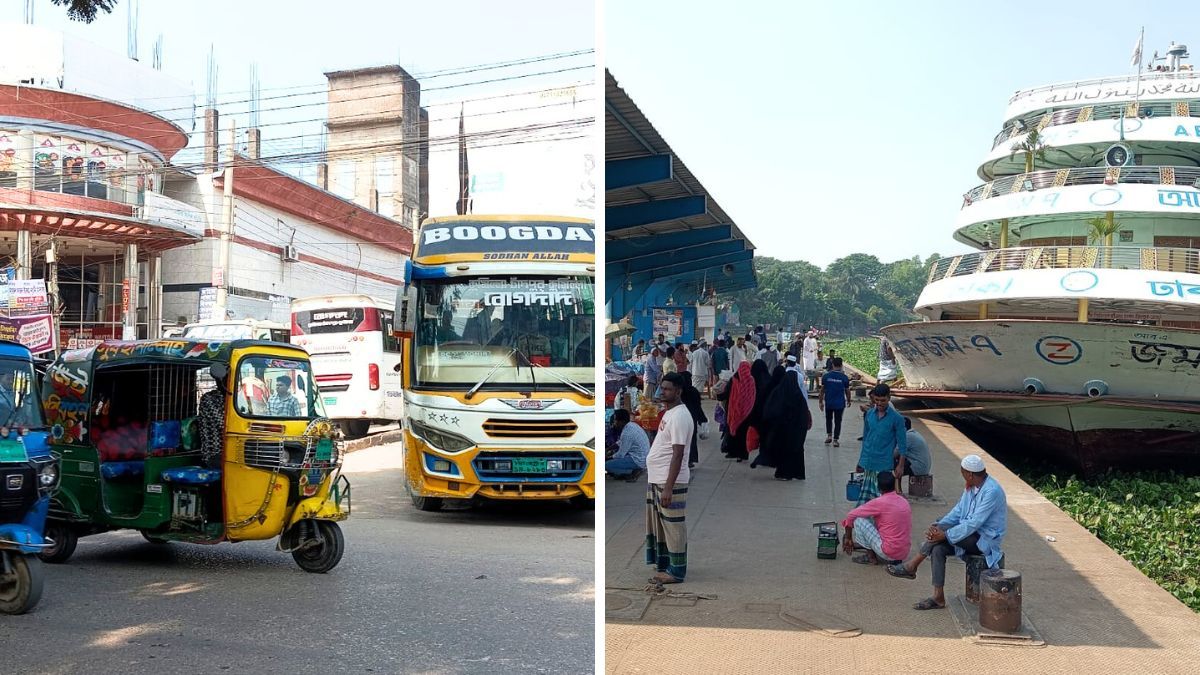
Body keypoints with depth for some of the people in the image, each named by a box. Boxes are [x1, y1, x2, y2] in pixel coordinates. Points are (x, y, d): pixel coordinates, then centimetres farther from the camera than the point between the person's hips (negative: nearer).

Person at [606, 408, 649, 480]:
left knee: (607, 465, -13)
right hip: (643, 458, 10)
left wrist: (611, 457, 3)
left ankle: (632, 472, -5)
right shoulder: (632, 426, 6)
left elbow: (621, 455, -14)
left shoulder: (627, 433, -22)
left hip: (638, 461, -10)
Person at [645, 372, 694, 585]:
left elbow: (678, 455, -23)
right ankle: (663, 565, 28)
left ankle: (676, 571, 5)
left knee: (672, 526, -2)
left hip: (669, 482, -10)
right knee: (658, 524, 17)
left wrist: (668, 487, -26)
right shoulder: (669, 413, 14)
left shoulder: (680, 416, -18)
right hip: (656, 479, 10)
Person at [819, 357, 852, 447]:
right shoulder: (844, 377, -8)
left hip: (828, 403, 1)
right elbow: (847, 391, 1)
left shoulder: (826, 376, -6)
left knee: (828, 419, 22)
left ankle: (829, 435, 11)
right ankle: (835, 440, 8)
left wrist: (820, 401, 7)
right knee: (837, 421, 8)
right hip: (840, 403, -1)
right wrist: (848, 401, 17)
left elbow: (822, 390, -2)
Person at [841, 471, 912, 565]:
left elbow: (851, 515, -5)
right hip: (904, 553, 7)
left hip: (889, 553, -7)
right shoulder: (905, 502, 8)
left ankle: (871, 557, 6)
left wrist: (848, 538, 10)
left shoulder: (879, 502, -13)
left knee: (859, 520, -3)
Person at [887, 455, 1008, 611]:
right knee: (938, 549, -16)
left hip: (985, 541, -8)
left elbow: (974, 523, -27)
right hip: (972, 536, 8)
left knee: (944, 530, -25)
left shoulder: (991, 491, -23)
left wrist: (945, 534, -27)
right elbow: (958, 510, 8)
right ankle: (938, 597, -15)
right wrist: (938, 526, -8)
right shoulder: (971, 487, 6)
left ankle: (912, 566, -15)